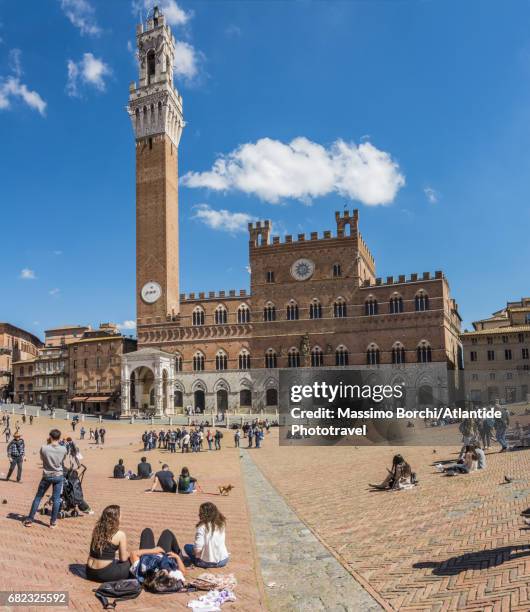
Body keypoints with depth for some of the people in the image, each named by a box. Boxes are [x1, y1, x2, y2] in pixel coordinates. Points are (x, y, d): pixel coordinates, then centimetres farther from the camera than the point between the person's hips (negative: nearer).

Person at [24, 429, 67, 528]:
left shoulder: (44, 448, -15)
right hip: (58, 476, 0)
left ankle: (29, 520, 21)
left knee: (38, 497, 14)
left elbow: (42, 458, 6)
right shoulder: (63, 449, -11)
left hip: (47, 476, 0)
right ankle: (53, 522, 11)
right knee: (56, 499, 7)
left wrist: (48, 444, 5)